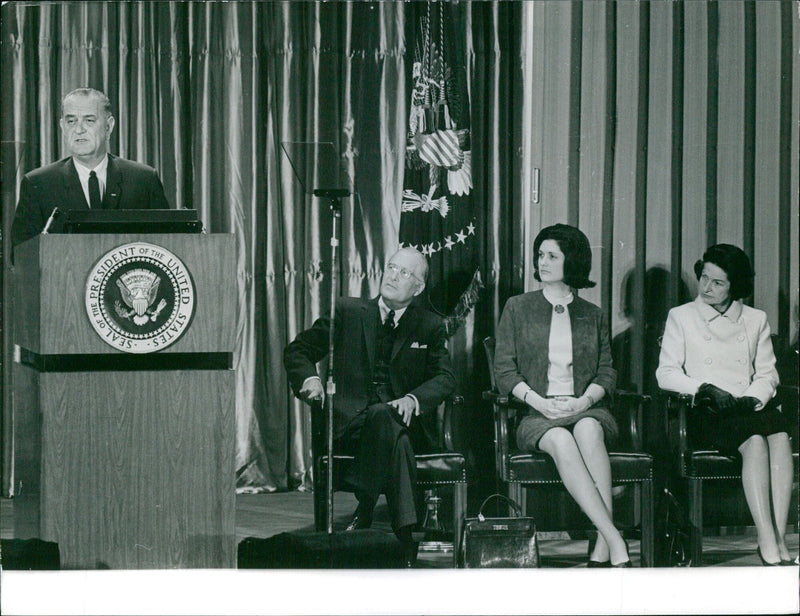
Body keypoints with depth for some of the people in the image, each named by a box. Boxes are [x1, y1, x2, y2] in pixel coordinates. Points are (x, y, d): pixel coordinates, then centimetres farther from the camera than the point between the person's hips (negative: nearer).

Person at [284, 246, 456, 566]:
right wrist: (309, 378, -8)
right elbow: (297, 350, 15)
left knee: (383, 417, -38)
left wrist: (413, 399, -16)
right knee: (385, 422, -37)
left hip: (404, 423, 1)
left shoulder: (430, 327, 15)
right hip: (349, 421, -1)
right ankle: (405, 536, -45)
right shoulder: (348, 311, 13)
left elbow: (445, 377, 5)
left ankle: (365, 507, -35)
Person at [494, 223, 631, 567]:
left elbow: (606, 373, 11)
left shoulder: (592, 316, 17)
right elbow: (505, 371, 5)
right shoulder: (517, 308, 13)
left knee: (588, 429, -37)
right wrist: (540, 402, -11)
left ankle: (602, 548, -44)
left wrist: (584, 401, -11)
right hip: (536, 415, -1)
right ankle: (616, 544, -46)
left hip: (585, 409, 1)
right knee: (560, 440, -37)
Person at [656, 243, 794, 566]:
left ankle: (778, 540, -41)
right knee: (755, 440, -35)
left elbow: (767, 373, 16)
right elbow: (666, 374, 6)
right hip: (706, 414, -2)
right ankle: (769, 543, -44)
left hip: (751, 409, 3)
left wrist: (753, 397, -6)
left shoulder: (755, 320, 21)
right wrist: (705, 389, -10)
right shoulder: (681, 317, 14)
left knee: (780, 436, -35)